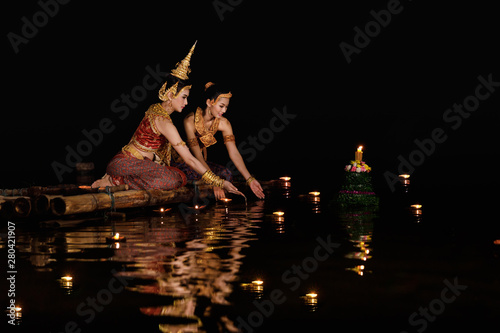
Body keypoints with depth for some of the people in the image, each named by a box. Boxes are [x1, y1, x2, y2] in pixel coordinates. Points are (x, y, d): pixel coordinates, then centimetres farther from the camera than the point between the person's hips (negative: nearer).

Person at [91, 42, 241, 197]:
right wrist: (219, 182, -19)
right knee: (172, 180, -25)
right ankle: (114, 181, -16)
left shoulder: (155, 108, 8)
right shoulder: (164, 122, -19)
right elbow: (189, 159, -20)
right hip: (125, 164, -10)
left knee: (180, 177, 3)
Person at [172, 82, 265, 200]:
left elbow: (234, 153, -16)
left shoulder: (223, 123, -12)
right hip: (180, 161, -5)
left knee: (226, 174, -19)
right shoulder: (190, 121, -28)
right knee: (196, 176, -35)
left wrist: (249, 179, -27)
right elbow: (197, 156, -30)